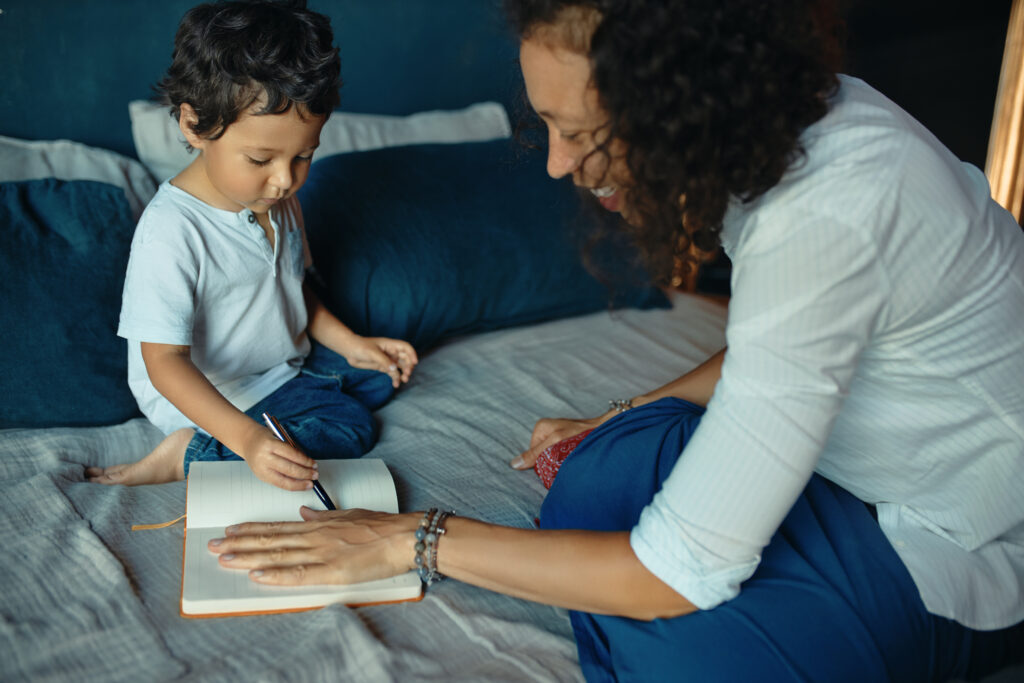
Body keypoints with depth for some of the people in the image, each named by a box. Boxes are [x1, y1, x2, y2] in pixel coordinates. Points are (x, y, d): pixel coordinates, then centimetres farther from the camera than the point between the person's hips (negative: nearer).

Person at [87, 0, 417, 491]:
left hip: (283, 363, 9)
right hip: (207, 394, -9)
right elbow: (164, 362, -32)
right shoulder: (171, 232, -31)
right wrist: (247, 439, -44)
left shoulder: (277, 199, -4)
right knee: (350, 428, -13)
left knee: (382, 374, 16)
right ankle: (192, 451, -10)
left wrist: (350, 344, 1)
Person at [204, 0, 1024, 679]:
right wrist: (618, 422, 5)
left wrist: (417, 540, -25)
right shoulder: (781, 125, -10)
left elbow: (685, 571, -34)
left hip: (954, 546, -7)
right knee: (596, 475, -7)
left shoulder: (824, 221, -38)